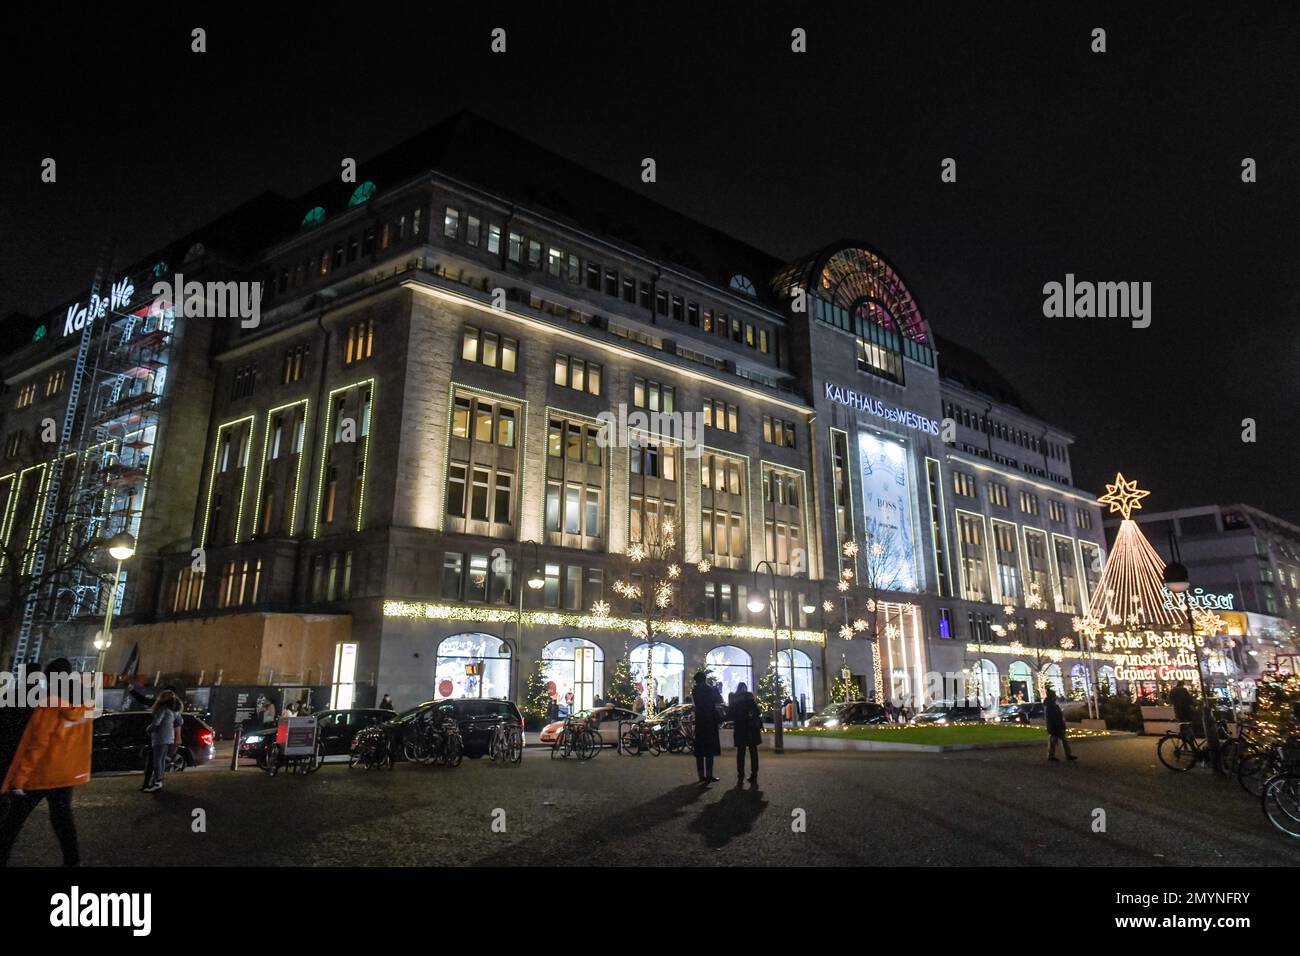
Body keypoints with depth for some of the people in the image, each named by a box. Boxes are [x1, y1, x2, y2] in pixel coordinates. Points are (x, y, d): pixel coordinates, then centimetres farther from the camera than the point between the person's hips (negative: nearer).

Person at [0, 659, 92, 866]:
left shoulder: (48, 706, -19)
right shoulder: (84, 705, -3)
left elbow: (35, 747, -19)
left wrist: (18, 780, -15)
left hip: (37, 776, -5)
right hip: (66, 774, 5)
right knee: (62, 819, 15)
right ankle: (73, 861, 14)